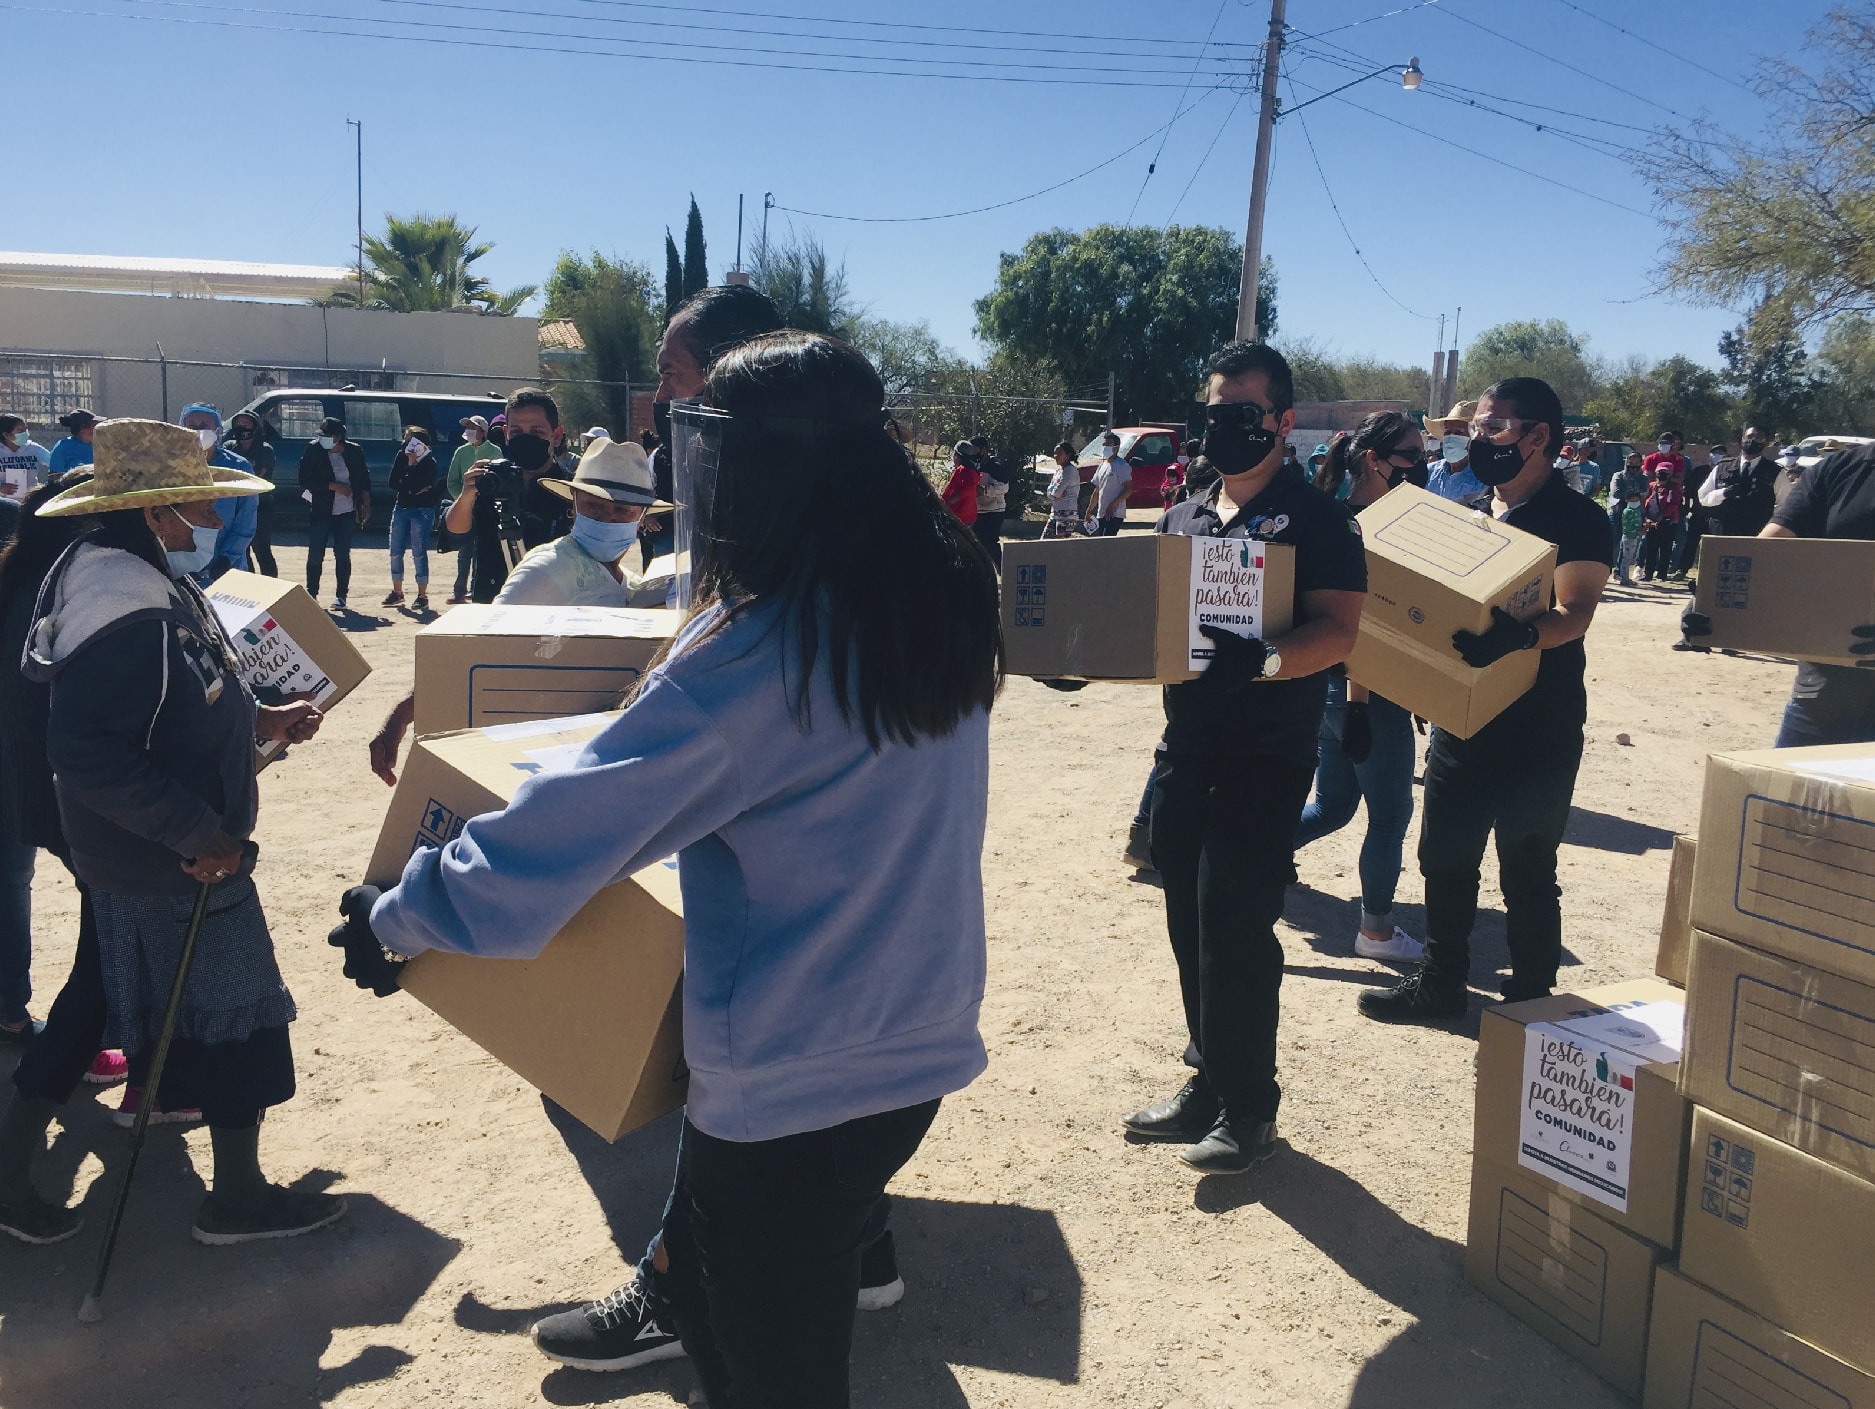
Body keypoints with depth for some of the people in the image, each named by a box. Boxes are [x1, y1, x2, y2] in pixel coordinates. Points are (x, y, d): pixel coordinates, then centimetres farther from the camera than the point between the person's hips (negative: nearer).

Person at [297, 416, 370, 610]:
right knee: (315, 556, 1)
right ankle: (311, 594, 12)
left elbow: (364, 481, 11)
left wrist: (366, 505, 4)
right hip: (320, 512, -1)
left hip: (346, 513, 1)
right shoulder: (314, 451, -3)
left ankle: (341, 596, 9)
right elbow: (306, 481, -9)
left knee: (342, 555, 1)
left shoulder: (354, 452, 2)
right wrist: (335, 486, -13)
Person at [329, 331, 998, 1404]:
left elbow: (548, 843, -21)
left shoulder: (751, 652, -24)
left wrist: (389, 917, -4)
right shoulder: (945, 593, -2)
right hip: (919, 1045, 7)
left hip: (794, 1082, -7)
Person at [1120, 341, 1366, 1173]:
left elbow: (1338, 633, -17)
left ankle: (1249, 1108, 12)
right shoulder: (1182, 519, 13)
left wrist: (1261, 661, -35)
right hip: (1183, 750, 7)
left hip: (1265, 757, -6)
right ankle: (1209, 1083, 27)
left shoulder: (1314, 518, -7)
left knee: (1235, 930, -4)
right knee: (1190, 926, 12)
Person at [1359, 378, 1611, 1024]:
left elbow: (1574, 613, -25)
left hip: (1538, 731, -7)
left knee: (1527, 873, 4)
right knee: (1444, 859, 14)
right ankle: (1439, 983, 29)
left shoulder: (1576, 519, -10)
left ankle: (1531, 1001, 20)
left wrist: (1521, 636, -44)